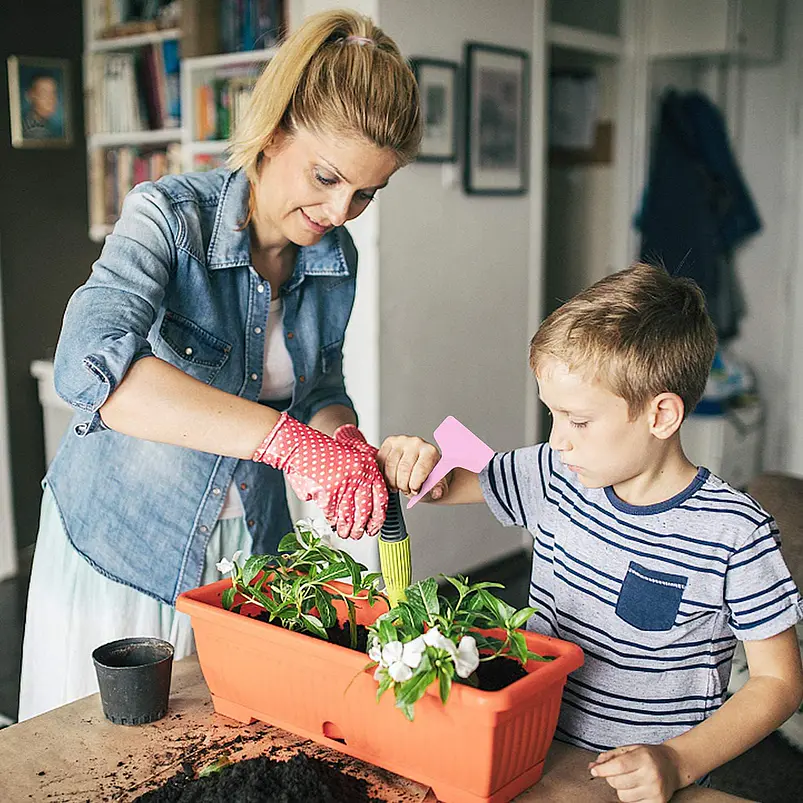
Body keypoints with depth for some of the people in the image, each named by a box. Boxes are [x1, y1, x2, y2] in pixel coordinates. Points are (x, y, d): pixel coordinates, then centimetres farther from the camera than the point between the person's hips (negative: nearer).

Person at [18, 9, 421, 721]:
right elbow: (91, 364, -38)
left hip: (250, 548, 4)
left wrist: (345, 440, -16)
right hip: (119, 543, -4)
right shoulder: (170, 215, -21)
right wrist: (288, 438, -45)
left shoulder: (336, 260, -4)